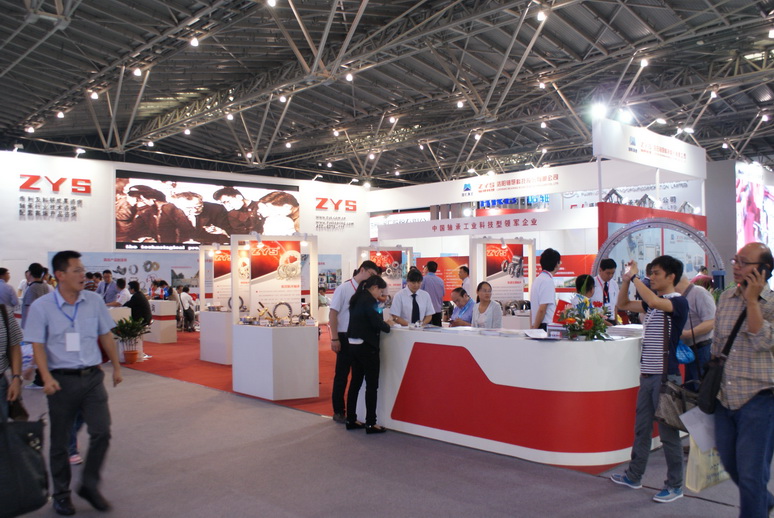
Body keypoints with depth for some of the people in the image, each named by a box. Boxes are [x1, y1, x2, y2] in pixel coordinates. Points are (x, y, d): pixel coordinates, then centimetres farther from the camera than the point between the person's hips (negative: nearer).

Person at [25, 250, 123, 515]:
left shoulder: (94, 301, 1)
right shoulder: (41, 306, -7)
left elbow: (106, 336, 10)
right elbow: (38, 345, -7)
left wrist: (116, 366, 14)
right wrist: (47, 378, -19)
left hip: (92, 376, 2)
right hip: (62, 380, -2)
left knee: (101, 433, -2)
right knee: (60, 441, 10)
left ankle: (89, 486, 19)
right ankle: (61, 494, 28)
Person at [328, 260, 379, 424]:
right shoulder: (344, 288, -8)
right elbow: (333, 314, -9)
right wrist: (335, 338, -13)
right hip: (345, 337, -5)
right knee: (342, 375, 5)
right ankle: (338, 411, 17)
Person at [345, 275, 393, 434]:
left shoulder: (357, 298, 13)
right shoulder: (369, 300, -14)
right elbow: (376, 322, -19)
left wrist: (381, 322, 10)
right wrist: (387, 326, 0)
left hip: (353, 344, 9)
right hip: (366, 345, -9)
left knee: (355, 382, 13)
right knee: (372, 385, -2)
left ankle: (351, 419, 18)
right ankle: (370, 423, 0)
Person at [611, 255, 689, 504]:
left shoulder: (679, 302, -12)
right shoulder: (652, 303, 12)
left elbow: (654, 301, -32)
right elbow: (623, 305, 20)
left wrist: (635, 278, -20)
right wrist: (626, 280, 5)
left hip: (666, 376, -8)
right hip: (647, 374, 8)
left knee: (668, 432, 1)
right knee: (641, 428, 15)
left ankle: (675, 485, 14)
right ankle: (634, 476, 26)